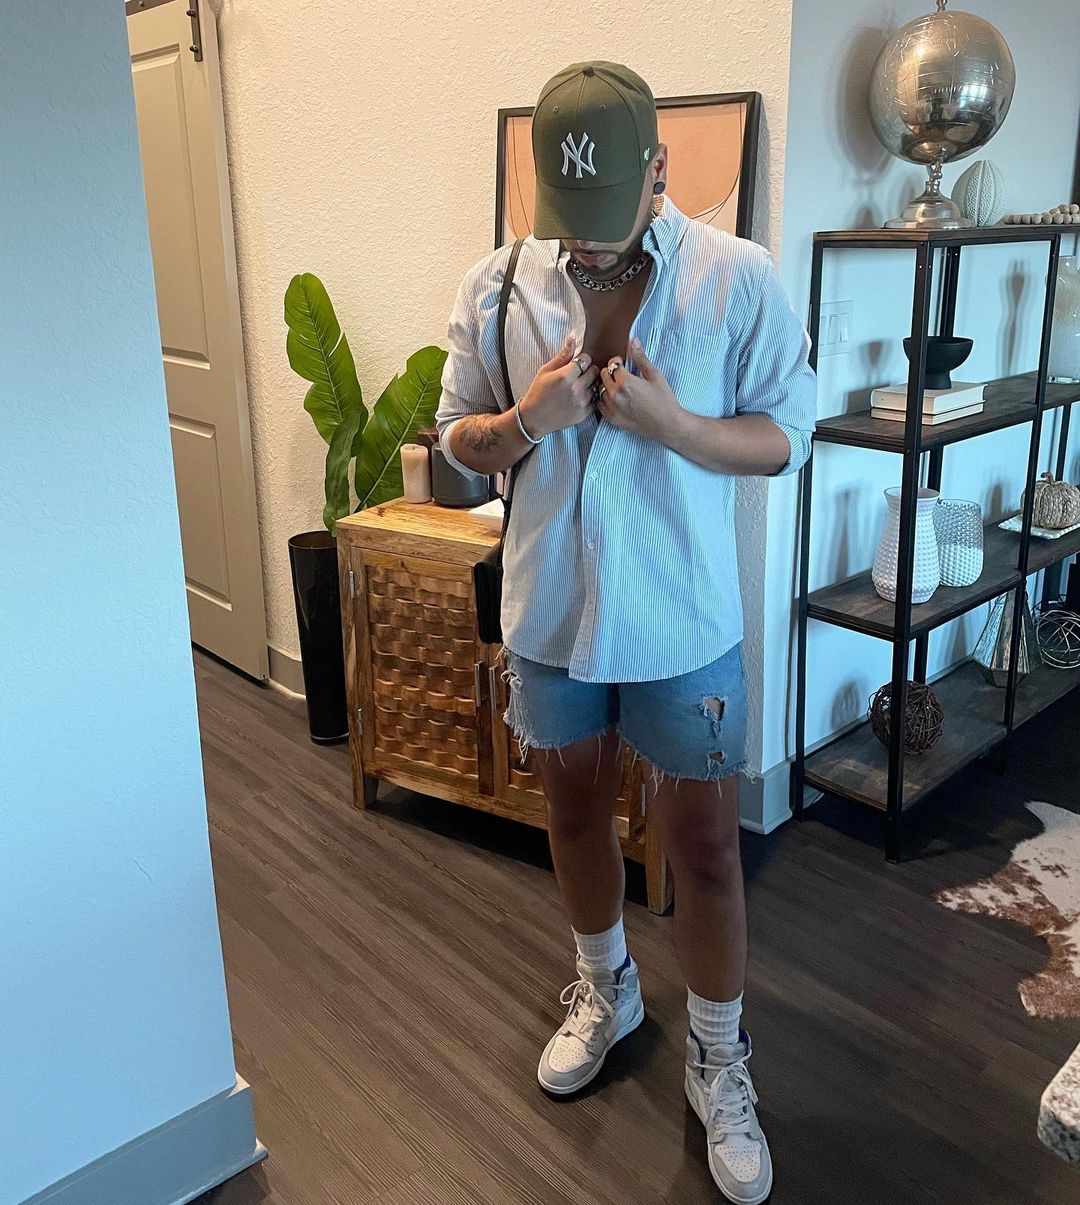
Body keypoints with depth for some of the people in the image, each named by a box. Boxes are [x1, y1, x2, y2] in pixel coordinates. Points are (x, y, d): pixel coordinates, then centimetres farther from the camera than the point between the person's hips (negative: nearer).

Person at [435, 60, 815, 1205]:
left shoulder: (738, 277, -11)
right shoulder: (495, 284, -4)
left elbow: (785, 437, -6)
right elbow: (456, 439, 3)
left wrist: (669, 422, -23)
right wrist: (526, 420, -19)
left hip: (681, 625, -2)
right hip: (549, 615, 3)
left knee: (704, 849, 7)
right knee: (575, 814, 20)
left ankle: (717, 1057, 32)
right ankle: (606, 988, 48)